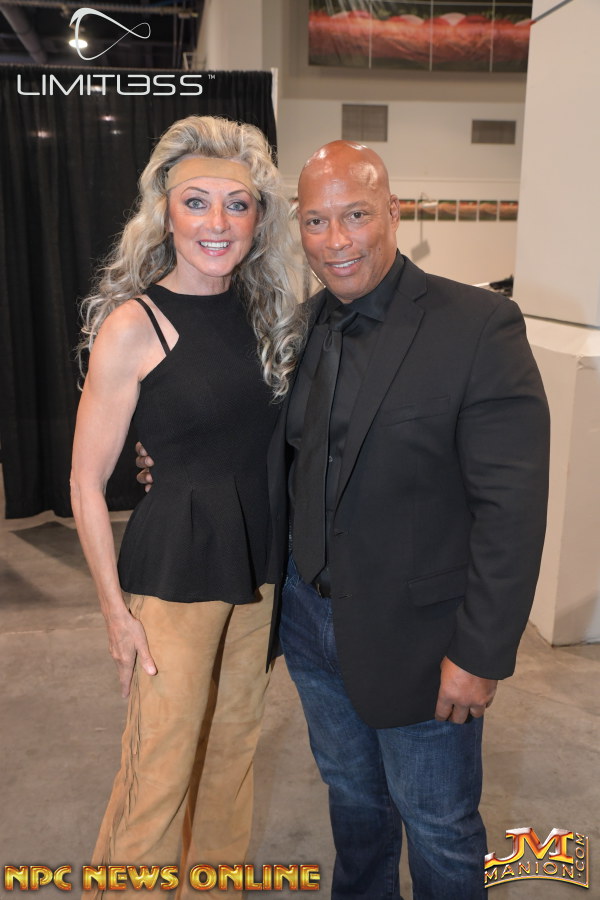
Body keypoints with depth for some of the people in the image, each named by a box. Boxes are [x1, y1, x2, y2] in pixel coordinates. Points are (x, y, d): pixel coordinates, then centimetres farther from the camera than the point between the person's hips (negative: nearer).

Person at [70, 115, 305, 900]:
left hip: (259, 562, 6)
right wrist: (116, 611, -9)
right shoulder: (134, 324, -13)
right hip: (175, 569, -5)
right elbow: (87, 483, -10)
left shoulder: (266, 311, 4)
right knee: (161, 767, 6)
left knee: (234, 745, 21)